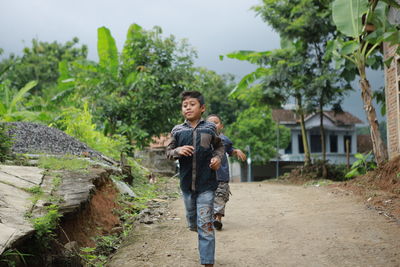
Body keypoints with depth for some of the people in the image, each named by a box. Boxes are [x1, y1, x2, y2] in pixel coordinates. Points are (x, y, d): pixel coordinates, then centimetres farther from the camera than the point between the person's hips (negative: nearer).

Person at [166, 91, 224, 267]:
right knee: (193, 224, 18)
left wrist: (218, 157, -7)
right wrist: (178, 151, -14)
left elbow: (219, 146, 14)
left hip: (206, 184, -3)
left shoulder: (210, 128, -1)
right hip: (187, 184, 3)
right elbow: (168, 152, 7)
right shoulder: (177, 130, 2)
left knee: (205, 226, -6)